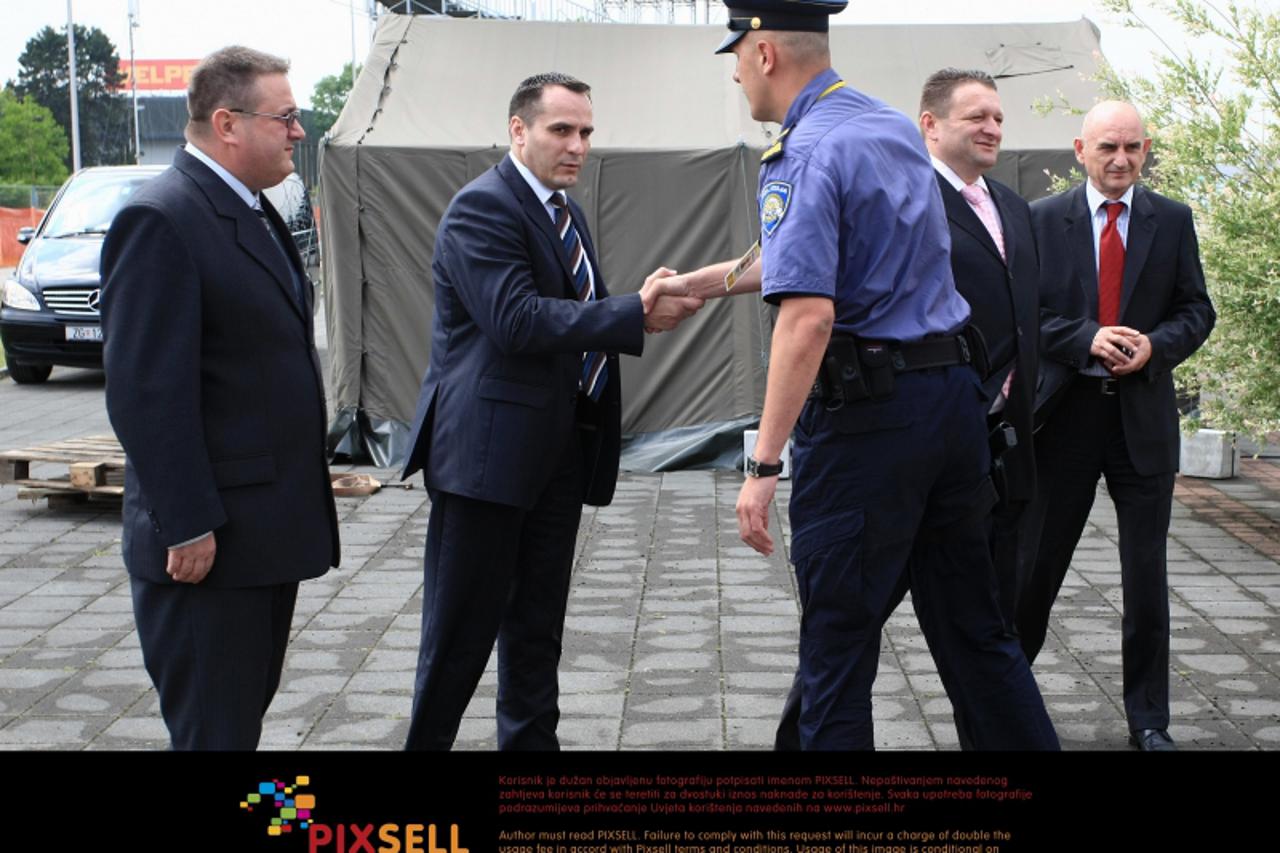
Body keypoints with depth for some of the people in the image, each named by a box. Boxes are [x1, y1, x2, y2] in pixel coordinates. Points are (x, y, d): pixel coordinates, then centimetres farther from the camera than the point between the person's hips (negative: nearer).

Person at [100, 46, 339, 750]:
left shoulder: (253, 213, 13)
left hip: (268, 530, 9)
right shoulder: (158, 220, -17)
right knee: (214, 728, 1)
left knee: (247, 711, 19)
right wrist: (188, 527, -23)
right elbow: (146, 393, -22)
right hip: (208, 543, -9)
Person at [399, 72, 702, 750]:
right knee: (463, 628, 1)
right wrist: (635, 314, -24)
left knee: (537, 625, 16)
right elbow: (518, 319, -24)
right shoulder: (482, 207, -12)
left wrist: (643, 307, -4)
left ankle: (531, 743, 27)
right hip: (490, 446, -9)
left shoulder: (564, 210, 17)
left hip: (559, 450, 9)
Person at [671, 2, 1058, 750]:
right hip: (955, 394, 8)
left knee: (839, 648, 3)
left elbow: (808, 316, -23)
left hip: (865, 415, -8)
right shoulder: (897, 129, 13)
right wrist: (705, 282, 28)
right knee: (974, 630, 16)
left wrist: (764, 465, -22)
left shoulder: (806, 155, -13)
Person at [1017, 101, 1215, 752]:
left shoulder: (1173, 221, 6)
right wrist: (1087, 339, -17)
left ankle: (1148, 720, 17)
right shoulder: (1044, 219, 2)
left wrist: (1154, 346, -13)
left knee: (1146, 575, 6)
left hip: (1144, 418, 1)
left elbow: (1197, 310, 6)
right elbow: (1028, 311, -2)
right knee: (1037, 562, 8)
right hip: (1066, 413, -1)